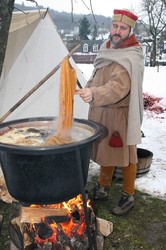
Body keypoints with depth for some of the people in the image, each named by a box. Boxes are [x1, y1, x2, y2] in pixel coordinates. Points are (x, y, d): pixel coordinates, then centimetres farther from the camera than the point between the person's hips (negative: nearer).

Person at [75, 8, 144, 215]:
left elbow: (119, 87, -35)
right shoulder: (106, 47, 8)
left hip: (119, 114, -8)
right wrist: (88, 87, 11)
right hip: (101, 111, 8)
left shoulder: (131, 57, -19)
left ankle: (128, 196, 25)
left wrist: (94, 94, -48)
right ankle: (103, 188, 37)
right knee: (104, 150, 19)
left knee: (125, 154, 6)